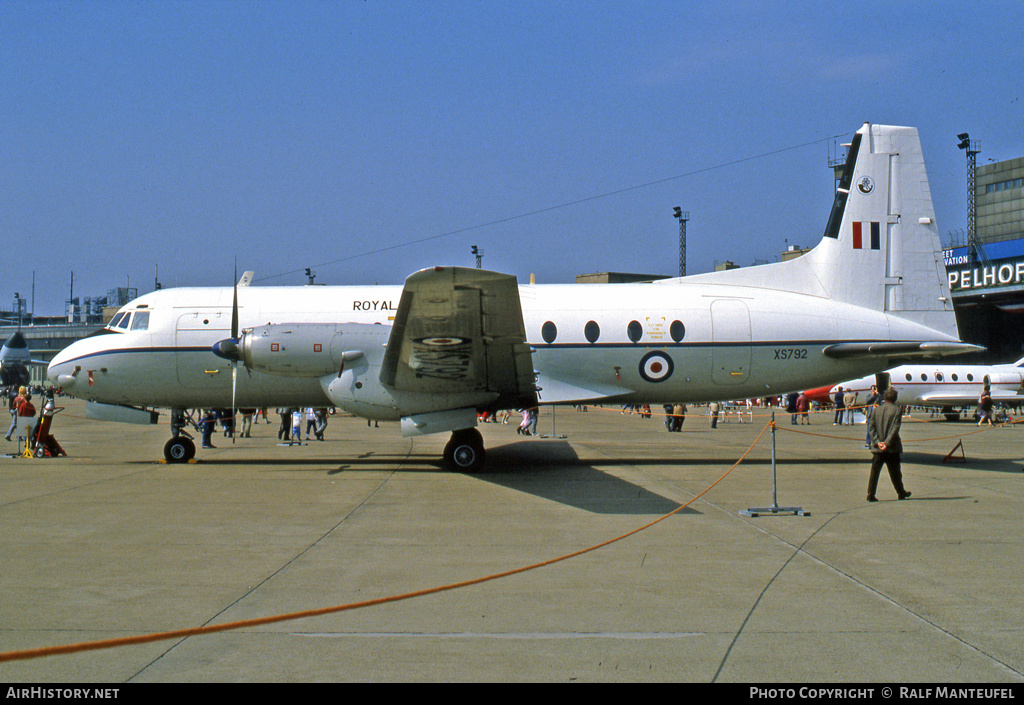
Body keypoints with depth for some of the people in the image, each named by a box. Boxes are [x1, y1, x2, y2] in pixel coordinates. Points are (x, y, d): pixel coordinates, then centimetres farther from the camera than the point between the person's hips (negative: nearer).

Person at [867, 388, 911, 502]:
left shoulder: (876, 410, 6)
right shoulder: (897, 410, -5)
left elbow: (871, 427, -1)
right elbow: (895, 428, -13)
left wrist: (877, 442, -8)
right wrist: (887, 443, -15)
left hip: (877, 448, 2)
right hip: (892, 448, -2)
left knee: (874, 471, 2)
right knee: (895, 472, 10)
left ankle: (870, 494, -5)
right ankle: (901, 492, 24)